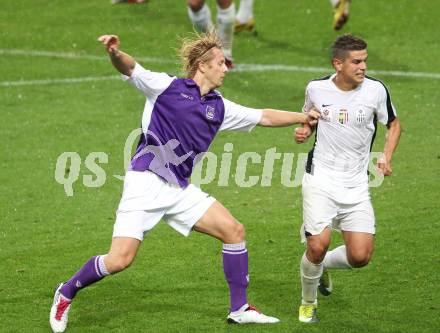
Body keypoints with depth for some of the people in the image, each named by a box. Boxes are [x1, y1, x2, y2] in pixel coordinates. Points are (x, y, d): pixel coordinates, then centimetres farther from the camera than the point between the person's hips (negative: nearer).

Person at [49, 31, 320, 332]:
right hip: (146, 183, -7)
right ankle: (67, 293, 12)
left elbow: (264, 117, 23)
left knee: (234, 230, -2)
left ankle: (240, 309, 9)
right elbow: (130, 69, -13)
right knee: (120, 260, -14)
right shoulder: (167, 87, -2)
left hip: (180, 189, 7)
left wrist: (304, 117, 19)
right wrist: (115, 53, -35)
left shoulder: (219, 107, 14)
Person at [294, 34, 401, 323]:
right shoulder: (316, 88, -4)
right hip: (320, 179, -1)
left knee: (360, 256, -8)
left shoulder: (376, 90, -6)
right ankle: (308, 302, 13)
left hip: (356, 185, 1)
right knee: (318, 245, -16)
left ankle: (321, 265, 27)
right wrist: (303, 131, -4)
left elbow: (394, 124, 11)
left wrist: (387, 156, -4)